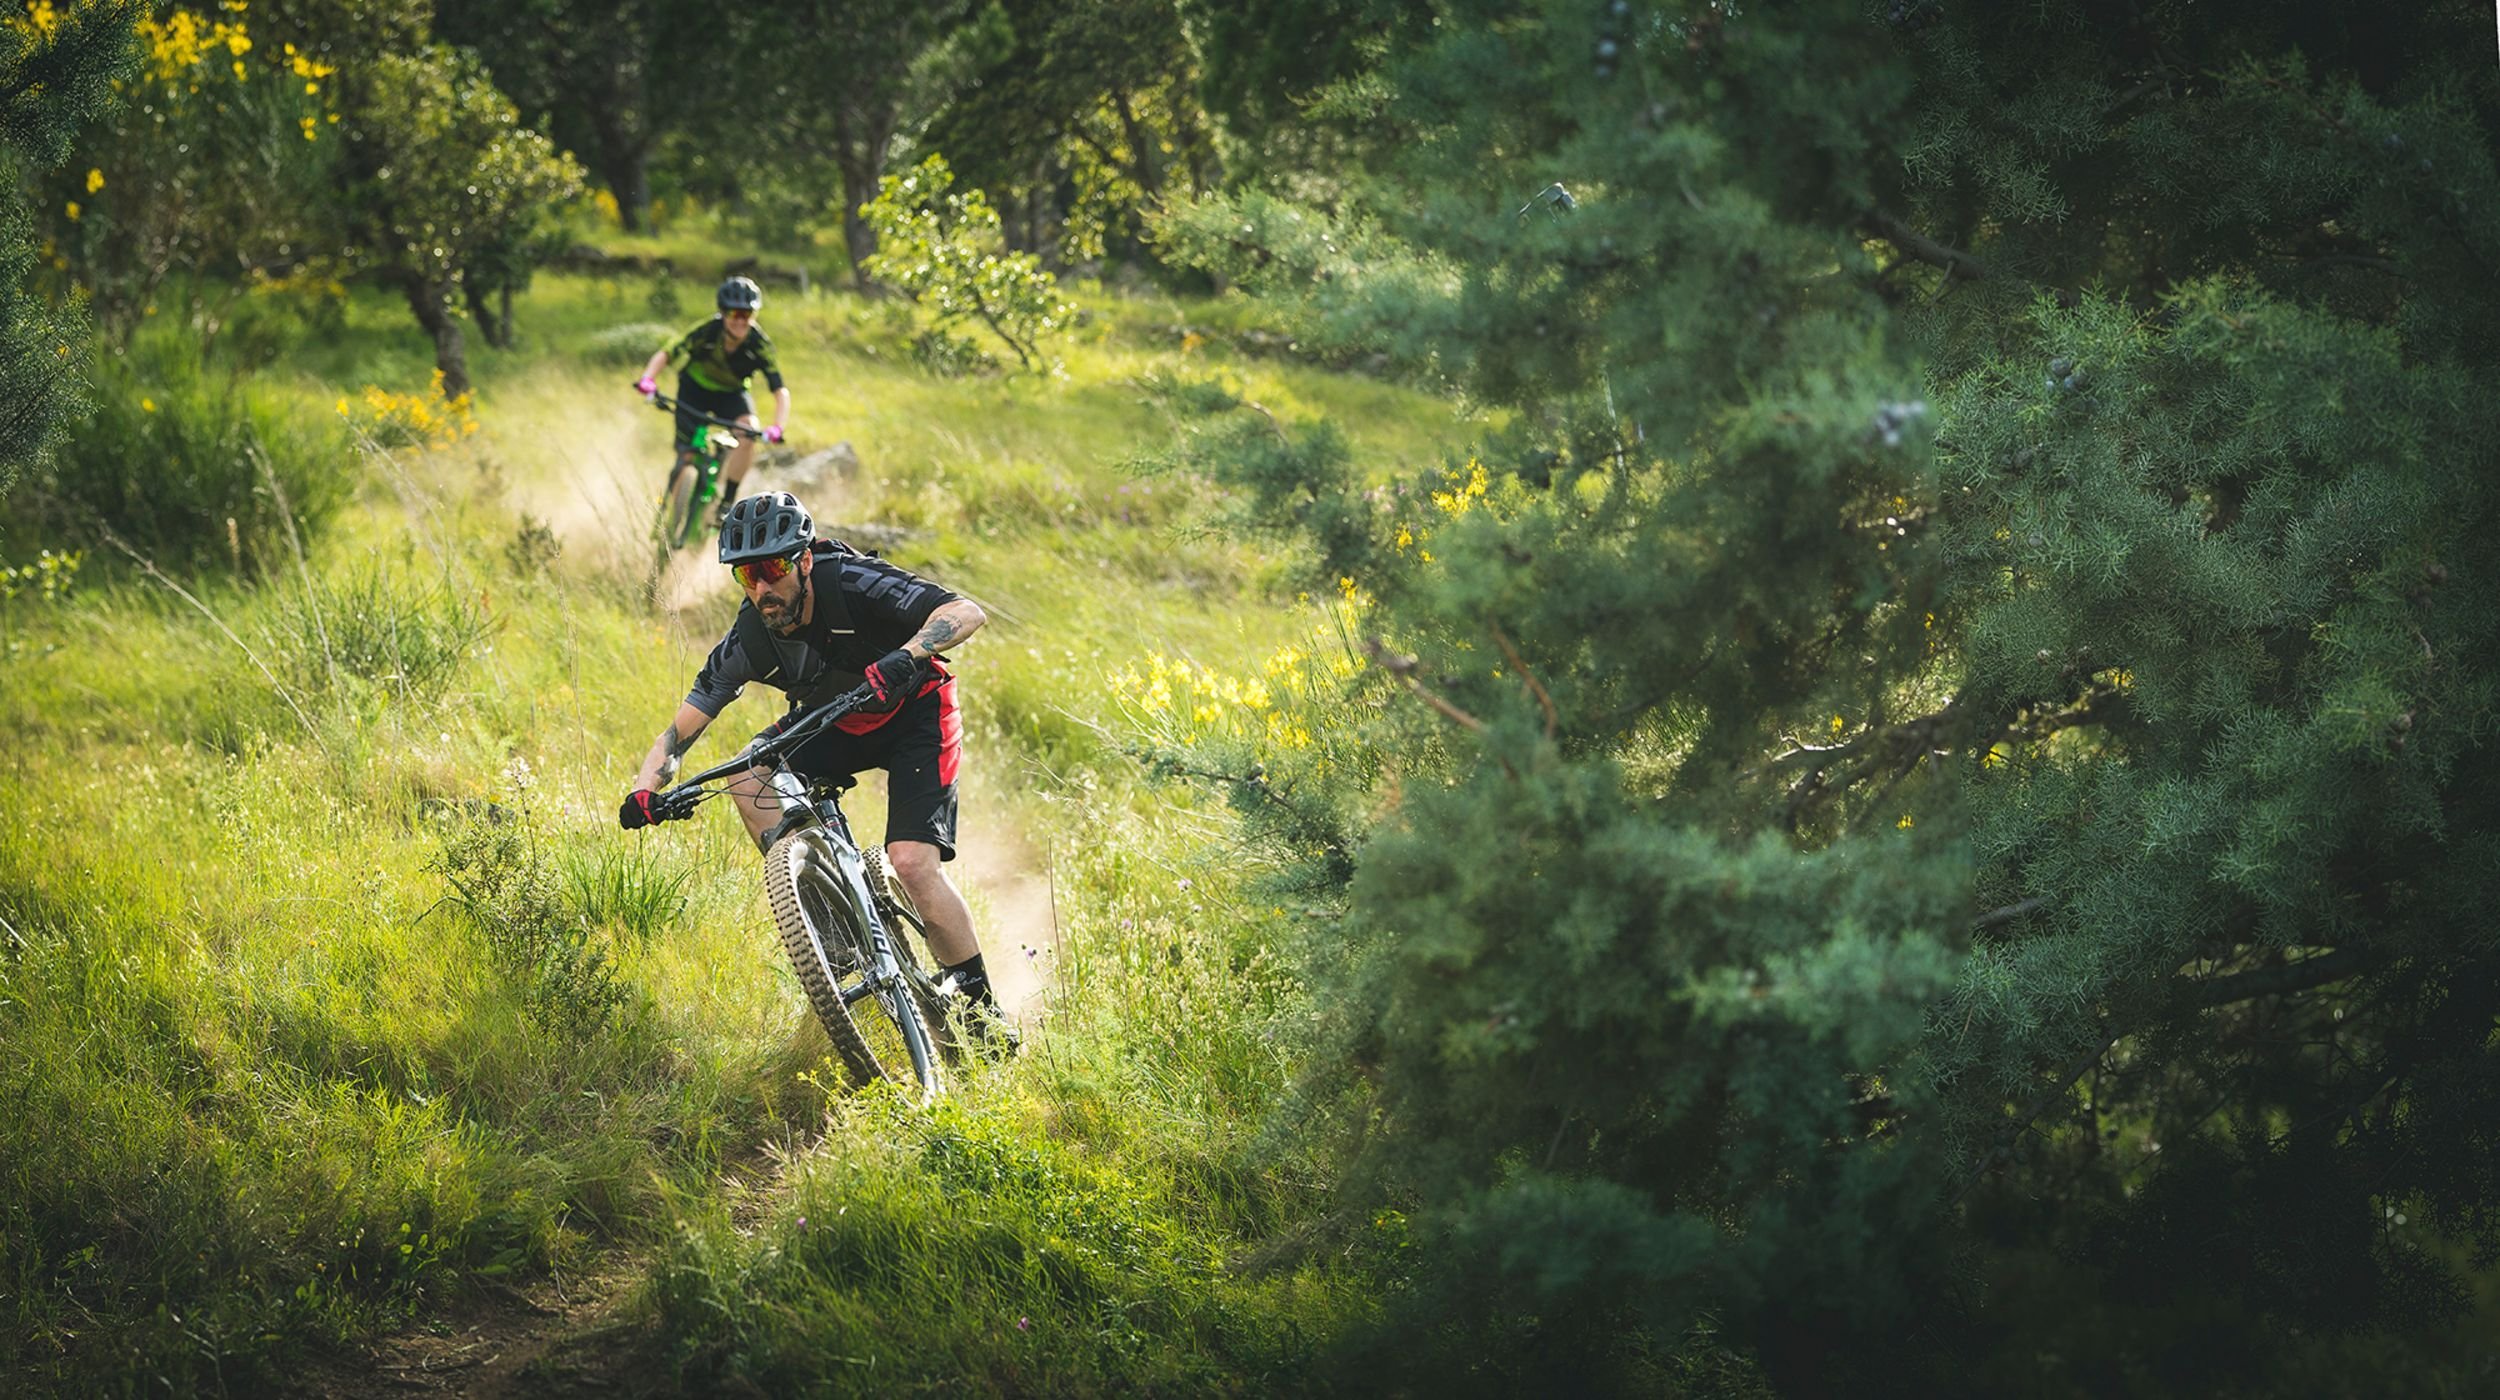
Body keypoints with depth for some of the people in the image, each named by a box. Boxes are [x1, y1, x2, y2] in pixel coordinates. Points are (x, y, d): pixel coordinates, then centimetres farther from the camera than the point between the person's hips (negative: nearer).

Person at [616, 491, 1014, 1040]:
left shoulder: (850, 585, -31)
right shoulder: (748, 641, -19)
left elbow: (968, 612, -39)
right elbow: (679, 732, -16)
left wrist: (904, 657, -56)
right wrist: (644, 792, -35)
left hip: (914, 712, -5)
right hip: (833, 724, 5)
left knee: (911, 862, -22)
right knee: (747, 779, -21)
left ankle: (981, 1006, -4)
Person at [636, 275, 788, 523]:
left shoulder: (760, 344, -28)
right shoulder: (707, 332, -29)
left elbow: (780, 391, -29)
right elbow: (667, 353, -27)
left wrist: (778, 427, -45)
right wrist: (648, 378, -46)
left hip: (731, 394, 1)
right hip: (695, 389, -1)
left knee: (748, 434, -29)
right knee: (688, 457, -9)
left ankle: (727, 503, -17)